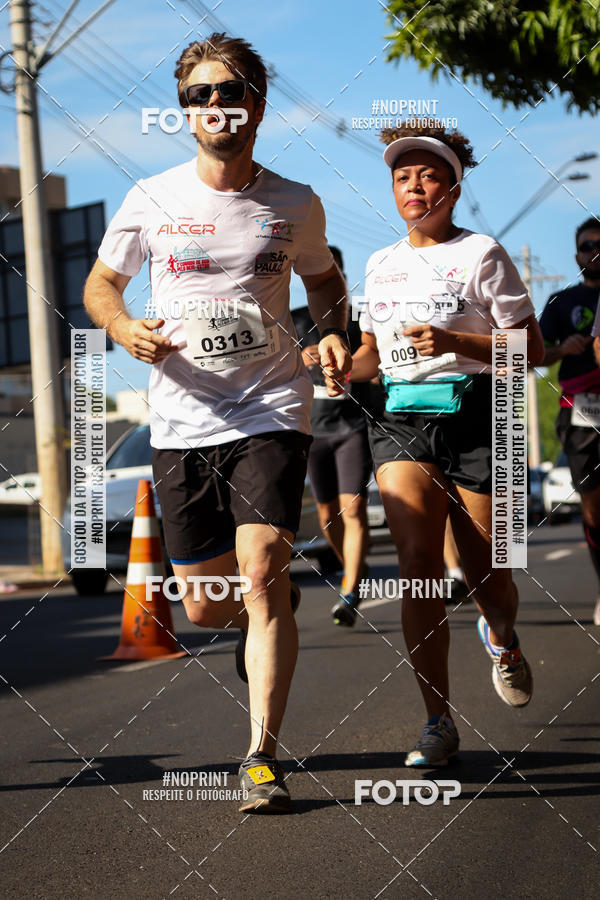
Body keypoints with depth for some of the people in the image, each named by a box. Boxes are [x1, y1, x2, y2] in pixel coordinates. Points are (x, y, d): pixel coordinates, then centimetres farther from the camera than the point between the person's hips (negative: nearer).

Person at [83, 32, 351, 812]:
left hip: (271, 412, -1)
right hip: (182, 424, 2)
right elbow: (100, 286, 13)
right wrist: (126, 328, -10)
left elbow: (323, 277, 21)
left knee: (262, 573, -19)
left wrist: (333, 334, 0)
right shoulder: (151, 200, 0)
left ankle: (262, 757, -12)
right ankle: (264, 619, 47)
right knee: (205, 607, 8)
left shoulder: (295, 206, 2)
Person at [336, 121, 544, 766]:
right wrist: (347, 369, 4)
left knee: (487, 578, -1)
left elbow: (531, 349, -2)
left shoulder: (480, 254, 1)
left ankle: (500, 637, 39)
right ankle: (438, 723, -9)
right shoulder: (381, 264, 16)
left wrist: (453, 341, -16)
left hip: (474, 415, -3)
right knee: (417, 560, -15)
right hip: (400, 419, 3)